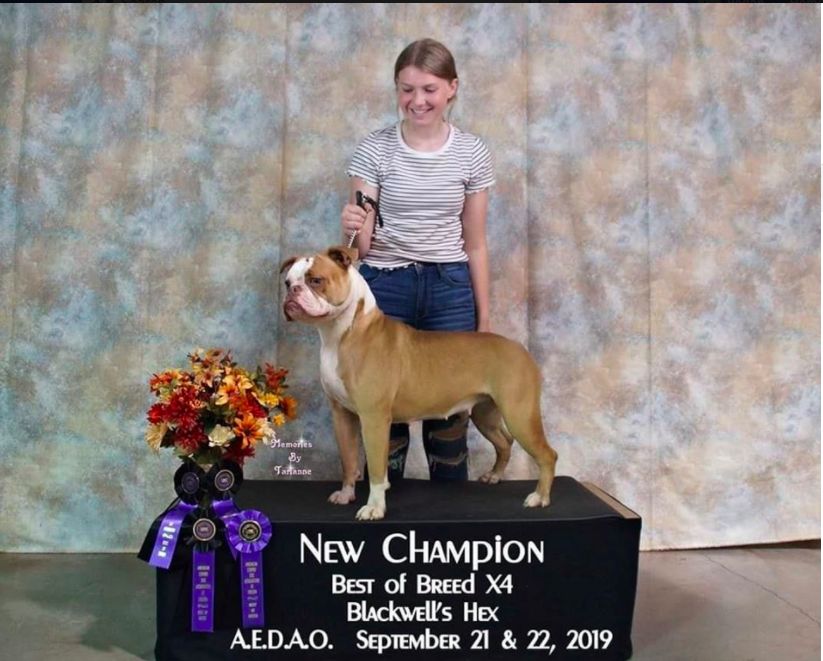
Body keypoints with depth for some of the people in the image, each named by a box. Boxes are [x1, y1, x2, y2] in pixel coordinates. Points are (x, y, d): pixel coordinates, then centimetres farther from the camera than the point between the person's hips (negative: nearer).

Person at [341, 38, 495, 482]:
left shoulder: (472, 153, 1)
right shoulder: (374, 149, -3)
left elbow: (475, 245, 6)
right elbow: (361, 242, -5)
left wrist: (484, 318, 6)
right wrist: (351, 229, -29)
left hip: (451, 291, 1)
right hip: (385, 287, -1)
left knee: (451, 409, 7)